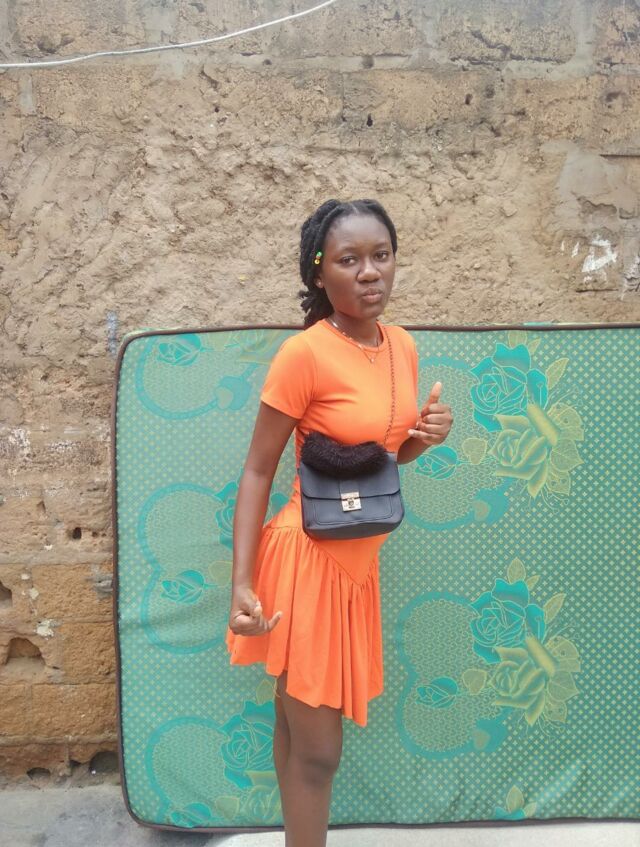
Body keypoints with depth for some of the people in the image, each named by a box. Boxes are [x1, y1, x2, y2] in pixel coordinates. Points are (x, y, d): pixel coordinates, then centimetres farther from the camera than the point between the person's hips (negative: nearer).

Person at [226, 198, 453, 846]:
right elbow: (257, 473, -13)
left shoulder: (403, 347, 4)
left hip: (358, 561, 7)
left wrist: (425, 437, -5)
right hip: (307, 561, -6)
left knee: (298, 726, 22)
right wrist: (243, 583, -18)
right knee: (318, 749, 7)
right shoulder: (304, 353, -18)